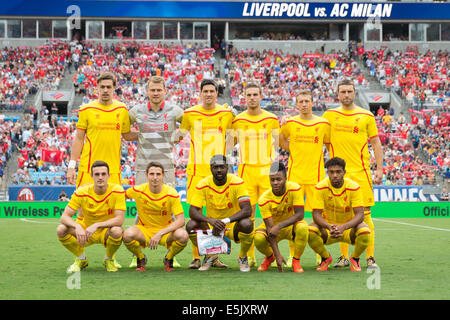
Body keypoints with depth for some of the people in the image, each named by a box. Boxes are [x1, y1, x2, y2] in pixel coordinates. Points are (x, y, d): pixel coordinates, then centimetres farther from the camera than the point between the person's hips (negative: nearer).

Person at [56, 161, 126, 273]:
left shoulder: (117, 190, -19)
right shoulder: (82, 192, -15)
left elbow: (120, 219, -26)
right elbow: (65, 216, -17)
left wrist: (96, 225, -38)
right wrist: (78, 226, -39)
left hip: (106, 232, -1)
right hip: (85, 232, 2)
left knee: (117, 231, -37)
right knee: (61, 229, -25)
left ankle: (108, 259, -2)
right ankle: (81, 259, 3)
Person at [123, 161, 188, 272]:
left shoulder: (171, 193, -15)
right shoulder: (138, 190, -11)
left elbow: (181, 221, -21)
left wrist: (160, 234, -31)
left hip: (166, 231, 0)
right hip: (144, 230, 1)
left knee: (183, 235, -34)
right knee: (128, 234, -34)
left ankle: (168, 259, 1)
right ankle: (141, 259, 1)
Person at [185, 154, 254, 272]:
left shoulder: (237, 182, -16)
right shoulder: (203, 184, -10)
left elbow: (247, 210, -23)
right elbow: (192, 211, -15)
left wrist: (225, 221, -35)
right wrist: (210, 220, -35)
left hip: (232, 226, -2)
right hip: (211, 227, 2)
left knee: (246, 224, -35)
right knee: (191, 225, -26)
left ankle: (242, 257, -2)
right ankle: (210, 256, 3)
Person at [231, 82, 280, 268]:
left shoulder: (271, 119, 4)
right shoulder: (238, 120, 5)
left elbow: (280, 143, 14)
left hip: (267, 170, 0)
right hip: (246, 169, 0)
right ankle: (249, 256, 5)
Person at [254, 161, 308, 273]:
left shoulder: (294, 189, -22)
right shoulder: (264, 199, -22)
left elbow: (300, 214, -25)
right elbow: (270, 227, -25)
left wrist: (279, 226, -37)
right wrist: (278, 255, -32)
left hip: (291, 226, 0)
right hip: (273, 226, 0)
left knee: (302, 228, -35)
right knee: (258, 238, -31)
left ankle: (296, 261, -11)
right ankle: (269, 257, 7)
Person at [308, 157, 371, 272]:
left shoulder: (353, 187, -17)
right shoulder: (321, 187, -15)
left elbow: (359, 215, -23)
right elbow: (316, 214, -19)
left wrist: (343, 227, -41)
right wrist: (329, 227, -40)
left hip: (348, 227, -1)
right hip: (327, 226, 1)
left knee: (365, 232, -34)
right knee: (310, 231, -31)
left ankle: (355, 259, 1)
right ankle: (326, 258, 2)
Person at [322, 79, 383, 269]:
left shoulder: (366, 116, 6)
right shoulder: (329, 115, 8)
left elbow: (376, 143, 9)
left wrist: (379, 169, 2)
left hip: (361, 171, -1)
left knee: (365, 213, -5)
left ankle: (370, 257, -1)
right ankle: (344, 257, 10)